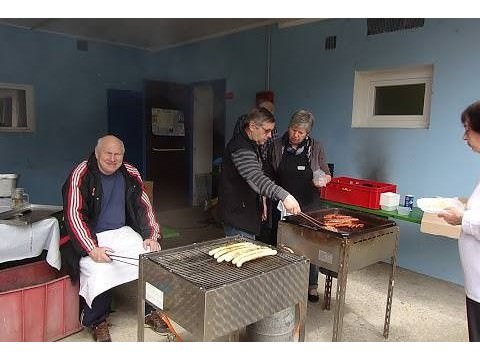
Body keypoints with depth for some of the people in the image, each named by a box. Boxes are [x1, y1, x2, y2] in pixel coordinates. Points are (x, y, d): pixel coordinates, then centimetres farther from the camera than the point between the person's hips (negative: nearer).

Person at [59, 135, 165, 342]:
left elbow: (144, 206, 8)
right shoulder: (80, 175, -11)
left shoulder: (130, 174, 3)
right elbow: (74, 215, -16)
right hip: (88, 236, -4)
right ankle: (97, 321, -2)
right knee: (99, 270, -30)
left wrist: (151, 236, -5)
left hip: (122, 232, 5)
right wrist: (92, 249, -26)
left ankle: (150, 310, 7)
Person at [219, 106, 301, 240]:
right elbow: (256, 178, -37)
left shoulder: (251, 144, 13)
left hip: (248, 213, 10)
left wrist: (261, 203, 18)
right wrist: (284, 196, -47)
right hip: (238, 216, -10)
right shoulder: (239, 147, -22)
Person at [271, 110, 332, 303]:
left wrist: (323, 179, -16)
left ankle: (312, 285, 27)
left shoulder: (315, 147, 0)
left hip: (308, 205, 0)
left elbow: (327, 174, 7)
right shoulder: (277, 146, -1)